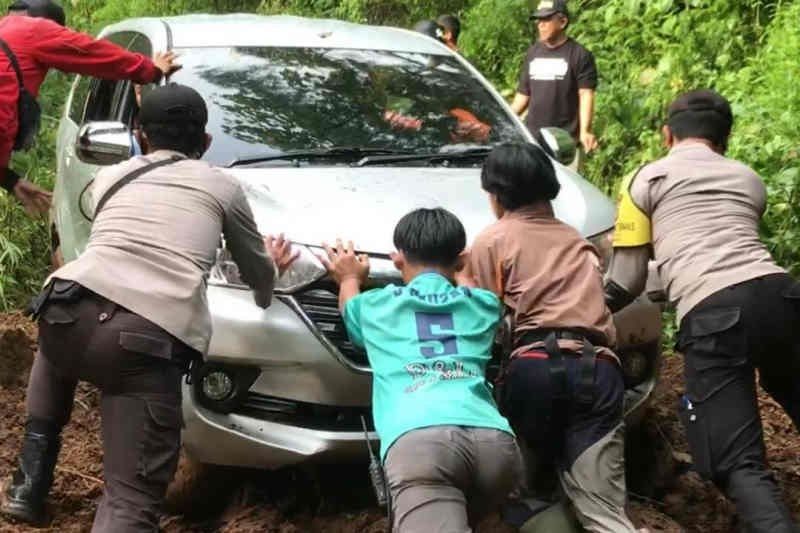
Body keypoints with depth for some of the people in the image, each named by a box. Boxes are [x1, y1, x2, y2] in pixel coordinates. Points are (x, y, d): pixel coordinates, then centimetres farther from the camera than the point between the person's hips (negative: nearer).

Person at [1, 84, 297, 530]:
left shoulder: (111, 176, 28)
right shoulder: (223, 186, 21)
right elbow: (258, 275, 34)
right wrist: (271, 271, 59)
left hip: (73, 313, 4)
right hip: (151, 343, -4)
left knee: (57, 354, 41)